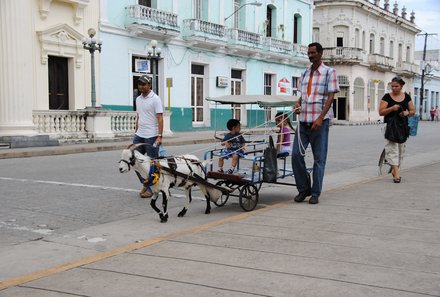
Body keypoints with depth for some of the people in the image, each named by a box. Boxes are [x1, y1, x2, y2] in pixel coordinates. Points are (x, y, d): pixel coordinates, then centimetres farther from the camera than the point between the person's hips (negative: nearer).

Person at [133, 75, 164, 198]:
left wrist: (160, 136, -19)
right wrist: (136, 133, 17)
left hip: (151, 136, -7)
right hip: (139, 136, 7)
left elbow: (160, 119, -12)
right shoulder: (138, 99, 14)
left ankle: (151, 189, 10)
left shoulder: (155, 99, -8)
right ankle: (145, 183, 22)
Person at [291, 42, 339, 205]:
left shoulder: (329, 72, 0)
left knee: (319, 158, 1)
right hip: (303, 120, 5)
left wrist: (320, 118, -16)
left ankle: (315, 193, 9)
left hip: (320, 121, -5)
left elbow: (330, 97, -6)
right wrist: (298, 103, 2)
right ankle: (303, 188, 14)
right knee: (296, 154, -2)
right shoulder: (305, 73, 17)